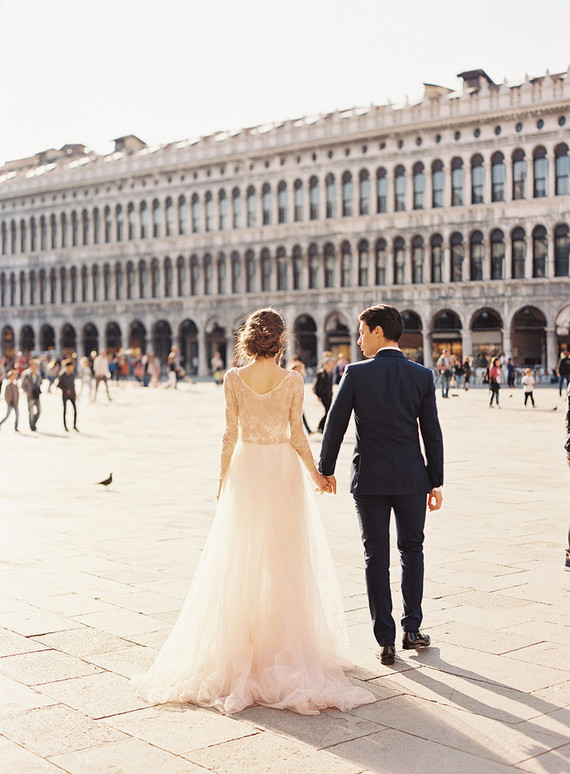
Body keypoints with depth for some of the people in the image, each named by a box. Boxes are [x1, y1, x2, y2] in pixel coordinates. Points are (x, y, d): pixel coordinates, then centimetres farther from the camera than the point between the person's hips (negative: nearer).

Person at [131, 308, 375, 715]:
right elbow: (297, 436, -6)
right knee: (285, 559, 8)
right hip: (283, 470, -1)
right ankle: (284, 642, 14)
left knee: (241, 561, 10)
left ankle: (241, 642, 15)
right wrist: (315, 474, 8)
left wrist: (223, 477, 7)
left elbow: (231, 433, -3)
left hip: (246, 469, 1)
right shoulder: (292, 380, -8)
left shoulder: (234, 378, -5)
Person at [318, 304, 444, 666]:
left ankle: (386, 640, 8)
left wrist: (326, 469, 10)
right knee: (412, 549, 19)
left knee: (377, 557, 6)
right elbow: (432, 433, -1)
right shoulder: (422, 376, -2)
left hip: (370, 479, -1)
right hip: (412, 479, 2)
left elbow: (335, 425, -3)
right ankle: (412, 629, 21)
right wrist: (436, 482, 6)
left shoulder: (356, 374, -7)